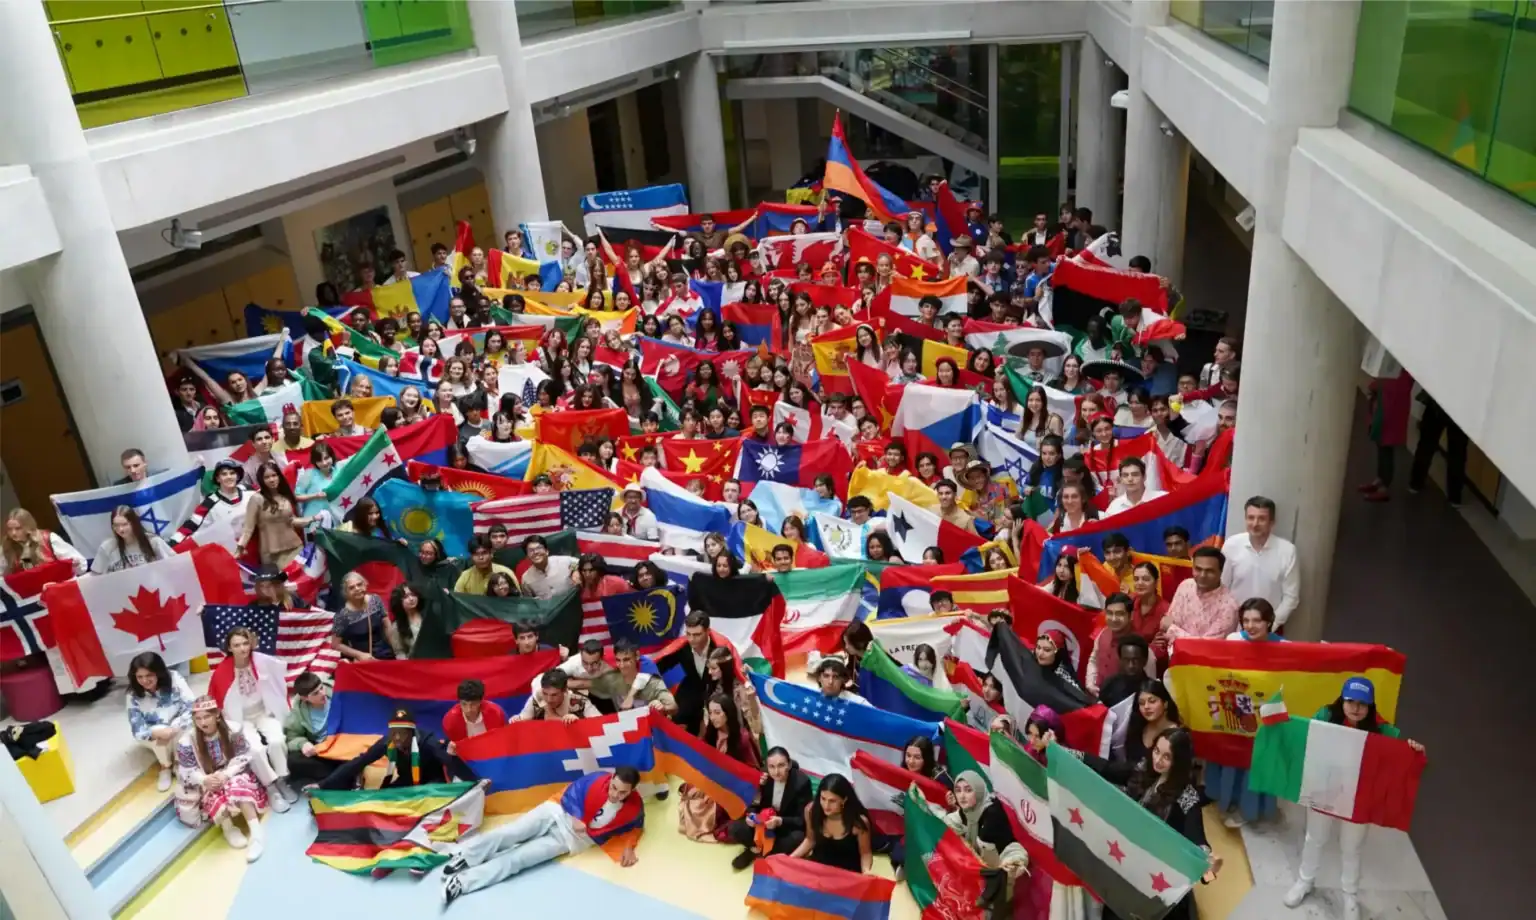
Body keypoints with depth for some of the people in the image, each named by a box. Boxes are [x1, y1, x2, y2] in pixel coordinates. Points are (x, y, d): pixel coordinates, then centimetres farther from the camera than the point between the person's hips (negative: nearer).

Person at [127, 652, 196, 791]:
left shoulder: (174, 680, -24)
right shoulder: (134, 695, -22)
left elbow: (192, 707, -26)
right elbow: (137, 730, -23)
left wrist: (173, 729, -38)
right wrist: (157, 732, -44)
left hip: (179, 730, -1)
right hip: (153, 737, 1)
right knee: (160, 734, -33)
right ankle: (165, 767, -4)